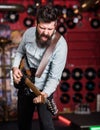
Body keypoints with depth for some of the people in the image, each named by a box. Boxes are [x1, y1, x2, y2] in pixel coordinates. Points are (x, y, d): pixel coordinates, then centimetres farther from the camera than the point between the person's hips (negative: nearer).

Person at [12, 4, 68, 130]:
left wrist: (45, 93, -42)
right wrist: (15, 67, -10)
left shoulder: (60, 44, -26)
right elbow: (20, 52, 9)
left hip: (44, 89, -4)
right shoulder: (28, 33, -12)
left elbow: (55, 76, -25)